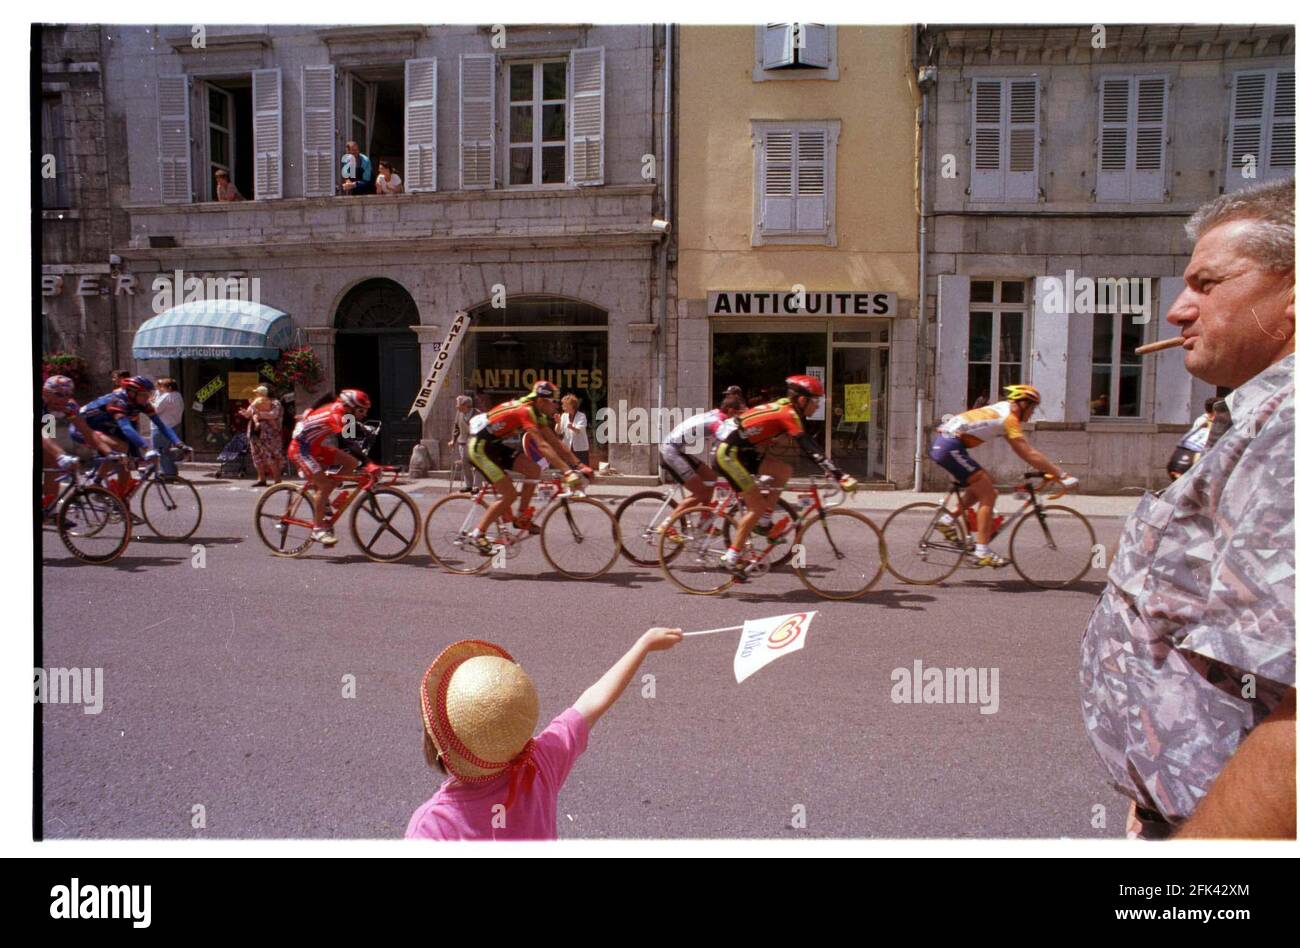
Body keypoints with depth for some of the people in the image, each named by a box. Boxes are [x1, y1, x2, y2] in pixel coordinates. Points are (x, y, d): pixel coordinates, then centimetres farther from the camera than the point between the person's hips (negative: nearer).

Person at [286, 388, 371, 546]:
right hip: (301, 448, -9)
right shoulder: (337, 415, -24)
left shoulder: (340, 413, 4)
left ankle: (321, 496, 7)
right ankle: (318, 528, -10)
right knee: (324, 485, -18)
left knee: (351, 463, -1)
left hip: (316, 448, 9)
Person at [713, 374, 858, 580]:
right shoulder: (788, 414, -15)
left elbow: (809, 446, 19)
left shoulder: (783, 408, 13)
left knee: (785, 471, 5)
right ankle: (731, 558, 0)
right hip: (729, 453, -9)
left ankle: (764, 523, 11)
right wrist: (841, 477, -27)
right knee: (758, 506, -6)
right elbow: (810, 450, -24)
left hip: (740, 451, 9)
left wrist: (834, 470, 18)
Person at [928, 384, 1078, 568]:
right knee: (988, 494, -6)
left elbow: (1024, 451, 24)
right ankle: (982, 552, -6)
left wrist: (1048, 470, 20)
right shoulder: (1009, 417, -8)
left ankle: (948, 519, 13)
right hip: (951, 446, -10)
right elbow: (1029, 454, -13)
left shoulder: (1002, 412, 21)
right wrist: (1061, 475, -9)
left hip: (941, 444, 10)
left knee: (984, 487, 18)